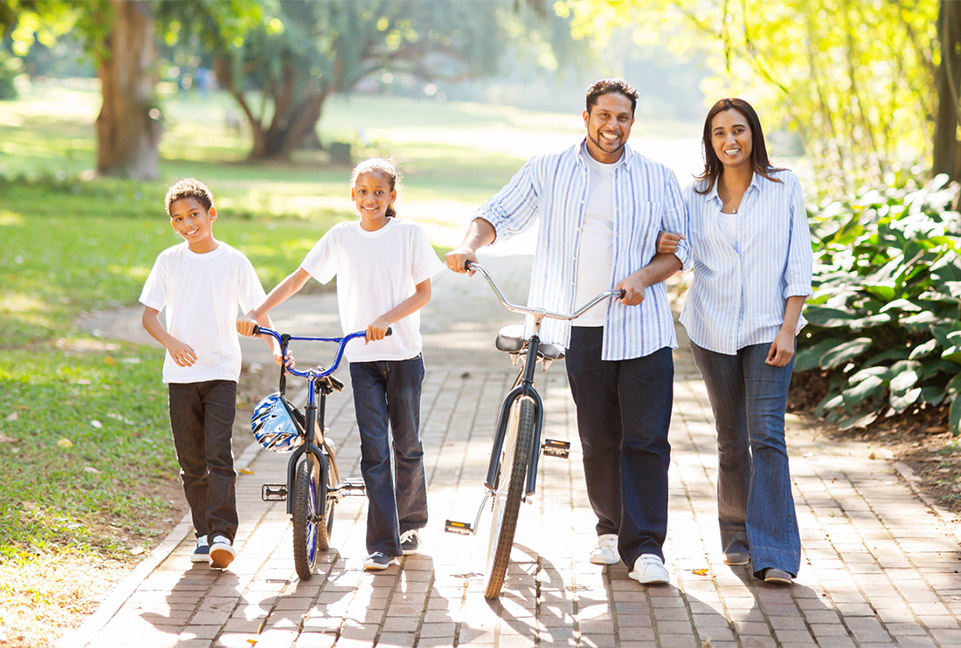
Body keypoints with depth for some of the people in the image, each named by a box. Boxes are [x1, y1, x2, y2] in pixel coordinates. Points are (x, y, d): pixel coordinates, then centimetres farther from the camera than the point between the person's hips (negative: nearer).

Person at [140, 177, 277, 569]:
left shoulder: (234, 261, 1)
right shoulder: (169, 261, 3)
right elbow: (149, 315, 2)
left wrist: (276, 347, -11)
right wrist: (171, 342, -17)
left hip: (222, 371, -2)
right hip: (181, 373, 2)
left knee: (219, 454, -13)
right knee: (191, 460, 5)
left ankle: (223, 533, -14)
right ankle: (204, 533, 16)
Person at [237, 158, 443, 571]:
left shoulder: (409, 234, -1)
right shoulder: (342, 236, 4)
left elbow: (423, 292, -3)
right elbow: (300, 277, 7)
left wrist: (386, 319, -18)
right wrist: (257, 312, -3)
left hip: (404, 353, -1)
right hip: (362, 357, 1)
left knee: (406, 444, 8)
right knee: (373, 448, -5)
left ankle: (410, 523, 30)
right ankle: (383, 544, -3)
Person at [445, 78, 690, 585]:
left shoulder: (657, 179, 8)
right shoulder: (548, 171, 8)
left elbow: (680, 246, 9)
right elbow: (499, 214, 8)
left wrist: (643, 277, -9)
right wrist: (469, 244, -13)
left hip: (642, 328, -1)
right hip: (579, 329, 1)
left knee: (645, 438, -7)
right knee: (598, 439, 7)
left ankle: (644, 548, -5)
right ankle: (611, 529, 25)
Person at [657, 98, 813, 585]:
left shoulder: (784, 188, 0)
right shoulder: (696, 197, 5)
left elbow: (798, 265, -1)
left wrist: (788, 330, -9)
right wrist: (662, 246, -14)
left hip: (768, 329, -2)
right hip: (713, 330, 2)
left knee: (767, 435, -12)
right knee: (731, 439, 10)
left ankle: (774, 555, -13)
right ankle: (737, 536, 25)